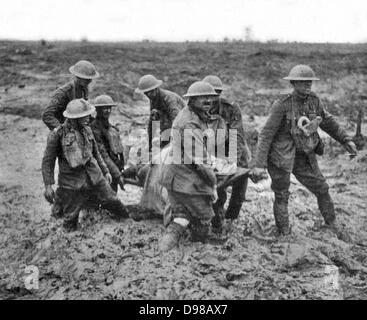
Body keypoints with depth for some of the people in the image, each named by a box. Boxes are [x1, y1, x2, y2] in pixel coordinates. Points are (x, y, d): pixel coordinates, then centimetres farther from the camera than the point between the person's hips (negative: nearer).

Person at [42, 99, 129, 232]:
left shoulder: (86, 130, 5)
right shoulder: (57, 134, -12)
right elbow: (48, 161, -8)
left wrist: (105, 171, 18)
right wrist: (48, 185, -13)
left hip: (93, 174, 5)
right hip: (72, 180, -4)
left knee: (110, 199, 8)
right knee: (70, 216, 4)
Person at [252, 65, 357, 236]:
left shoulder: (314, 100, -2)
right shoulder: (282, 105, -19)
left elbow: (328, 122, 15)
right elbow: (266, 134, -17)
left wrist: (346, 140, 11)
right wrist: (259, 164, -20)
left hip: (304, 157, 6)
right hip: (281, 157, -6)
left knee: (322, 188, 13)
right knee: (282, 196, 5)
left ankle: (331, 223, 35)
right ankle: (283, 234, 20)